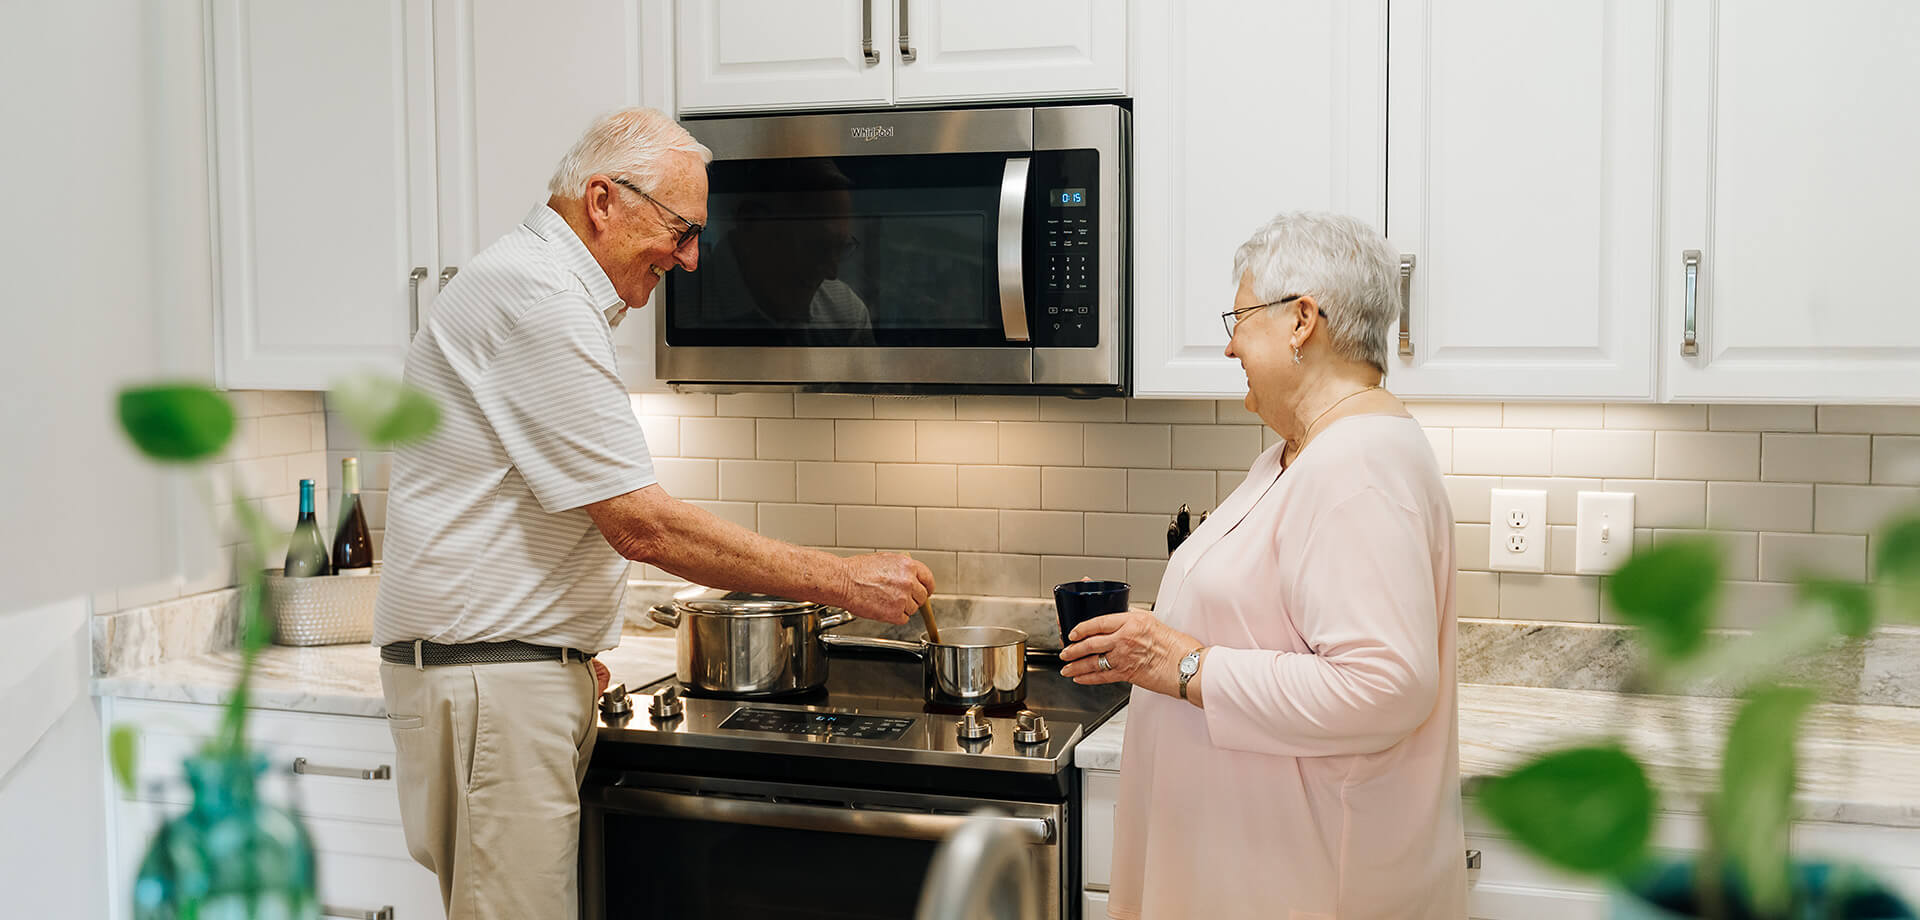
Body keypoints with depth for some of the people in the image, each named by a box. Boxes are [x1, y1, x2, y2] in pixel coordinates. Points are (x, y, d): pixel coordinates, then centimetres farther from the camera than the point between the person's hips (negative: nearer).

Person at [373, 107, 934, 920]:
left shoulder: (531, 286, 19)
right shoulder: (536, 299, -16)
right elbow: (641, 524, -21)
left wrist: (571, 645, 23)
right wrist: (841, 580, -17)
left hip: (516, 662, 10)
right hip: (488, 673, -10)